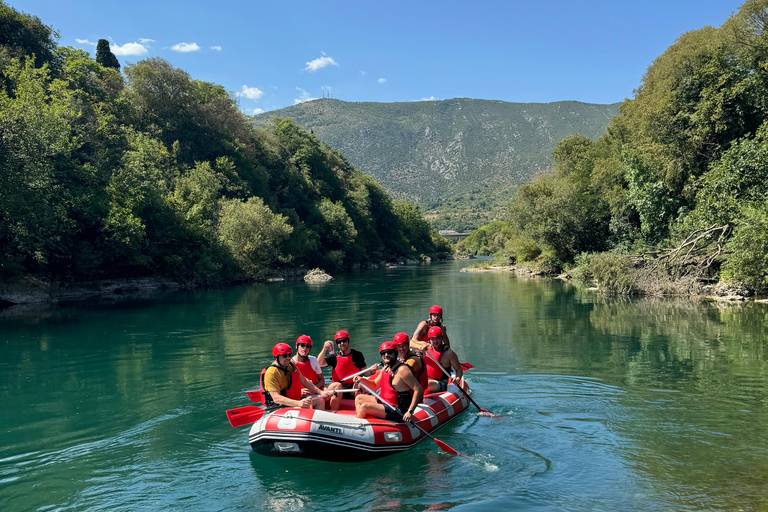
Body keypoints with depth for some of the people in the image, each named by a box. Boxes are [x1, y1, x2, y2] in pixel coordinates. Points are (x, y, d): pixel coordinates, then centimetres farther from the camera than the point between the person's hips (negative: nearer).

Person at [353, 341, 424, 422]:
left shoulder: (402, 370, -20)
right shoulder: (386, 368, 8)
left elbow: (419, 390, -24)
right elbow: (375, 385, 21)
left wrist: (410, 411, -29)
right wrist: (362, 380, 1)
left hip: (396, 412, -10)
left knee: (364, 407, -20)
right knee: (359, 398, 16)